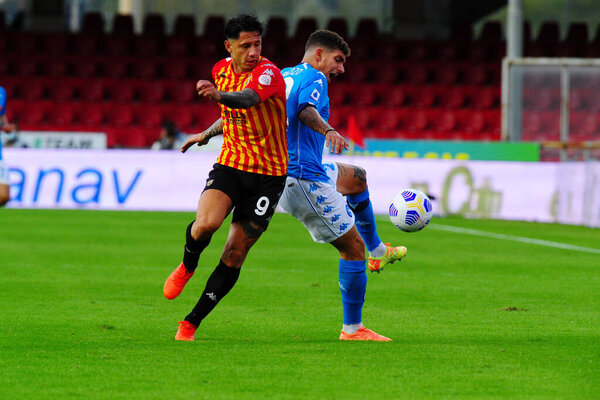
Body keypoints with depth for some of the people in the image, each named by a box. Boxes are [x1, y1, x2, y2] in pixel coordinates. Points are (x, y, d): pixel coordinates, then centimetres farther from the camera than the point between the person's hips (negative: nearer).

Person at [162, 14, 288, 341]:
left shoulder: (268, 73, -18)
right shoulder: (221, 70, 4)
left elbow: (249, 99, -42)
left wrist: (220, 95, -61)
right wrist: (207, 134, 26)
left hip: (268, 173, -3)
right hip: (229, 164, 3)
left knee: (235, 255, -3)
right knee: (206, 223, -26)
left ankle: (191, 323, 10)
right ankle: (187, 267, 7)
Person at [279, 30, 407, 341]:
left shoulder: (283, 75, 16)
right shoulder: (314, 78, -11)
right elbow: (306, 110, -33)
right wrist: (328, 131, -53)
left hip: (281, 172, 10)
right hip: (305, 179, -10)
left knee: (357, 178, 33)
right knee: (353, 247, -5)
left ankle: (378, 252, 42)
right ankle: (352, 329, -3)